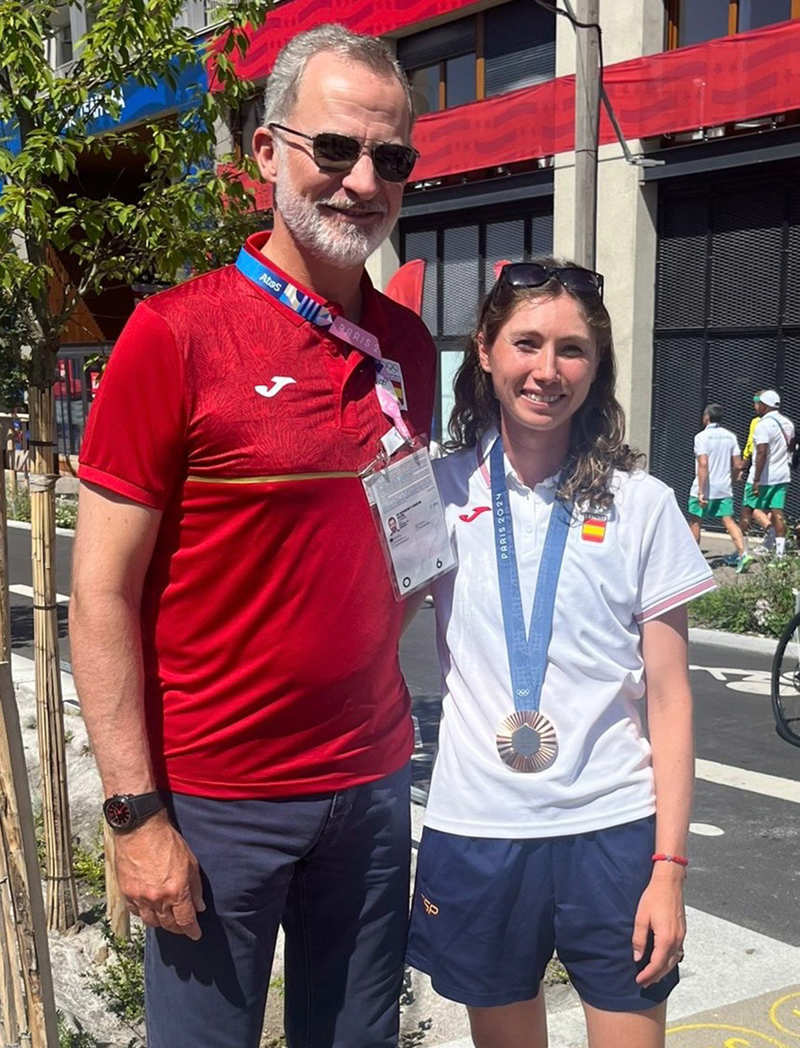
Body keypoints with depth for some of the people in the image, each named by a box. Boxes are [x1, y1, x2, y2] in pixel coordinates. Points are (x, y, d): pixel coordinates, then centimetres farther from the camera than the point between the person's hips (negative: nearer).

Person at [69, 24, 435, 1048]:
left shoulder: (409, 345, 5)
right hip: (216, 799, -5)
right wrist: (136, 814, -14)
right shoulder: (175, 333, -12)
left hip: (373, 784, 5)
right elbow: (101, 592, -12)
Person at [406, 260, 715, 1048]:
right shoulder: (441, 491, -1)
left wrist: (669, 865, -5)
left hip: (613, 833, -1)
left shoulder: (641, 504, -3)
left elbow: (668, 697, -2)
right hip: (475, 830, 1)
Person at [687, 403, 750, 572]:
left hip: (704, 489, -5)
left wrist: (701, 492, -21)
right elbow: (738, 465, 5)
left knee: (695, 522, 10)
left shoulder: (702, 436, -11)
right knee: (729, 521, 2)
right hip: (724, 489, 5)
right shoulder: (730, 436, 6)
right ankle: (742, 553, -15)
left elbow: (703, 464, -20)